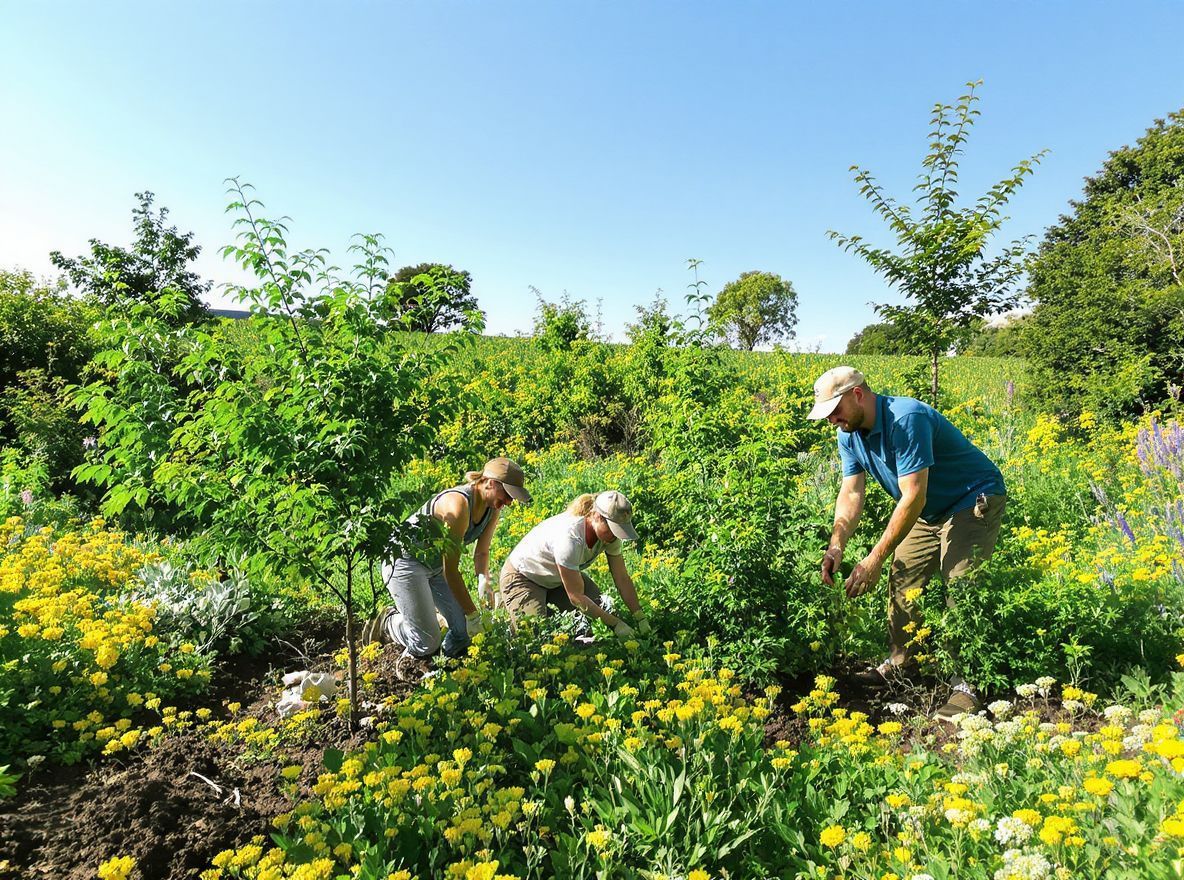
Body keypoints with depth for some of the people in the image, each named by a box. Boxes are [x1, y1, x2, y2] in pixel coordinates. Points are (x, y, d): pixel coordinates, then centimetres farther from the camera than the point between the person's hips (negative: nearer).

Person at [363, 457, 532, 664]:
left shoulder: (492, 508, -8)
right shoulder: (459, 504, -33)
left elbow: (481, 552, 3)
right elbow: (450, 571, -30)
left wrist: (483, 581, -17)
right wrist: (473, 614, -25)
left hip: (435, 564, 8)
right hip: (405, 560, -8)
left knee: (466, 631, -3)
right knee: (427, 643, -8)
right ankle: (385, 623, 17)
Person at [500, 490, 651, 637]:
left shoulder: (609, 532, -19)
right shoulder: (570, 536, -40)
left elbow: (623, 579, -10)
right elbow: (576, 597, -32)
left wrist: (641, 619, -16)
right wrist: (616, 624, -28)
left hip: (556, 579, 7)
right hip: (522, 578, -7)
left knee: (602, 610, -10)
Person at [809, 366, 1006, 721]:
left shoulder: (906, 419, -33)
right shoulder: (850, 434, -7)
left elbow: (913, 498, -34)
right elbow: (851, 494, -9)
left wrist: (874, 560, -33)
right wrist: (836, 545, -26)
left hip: (975, 501, -8)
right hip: (930, 512, 8)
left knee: (960, 586, -17)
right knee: (902, 579, 6)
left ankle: (967, 685, -7)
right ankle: (901, 662, 20)